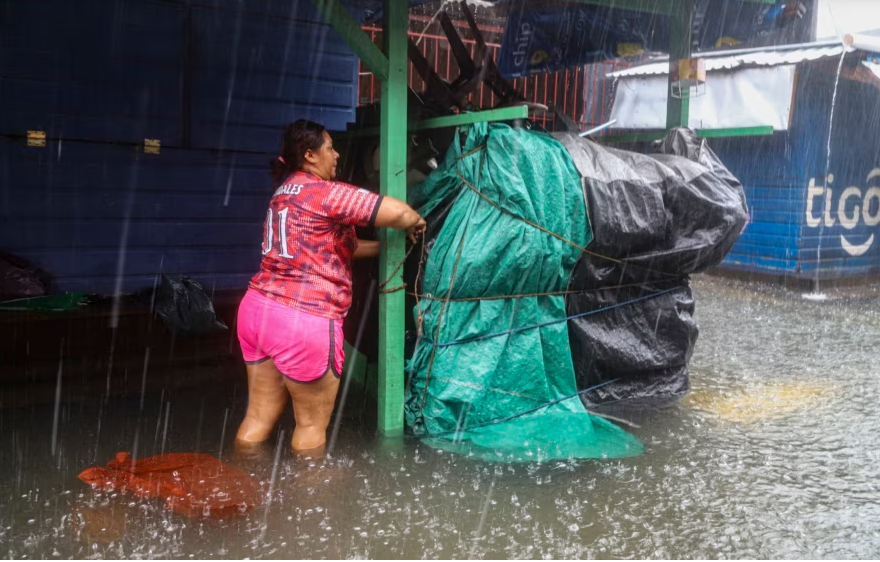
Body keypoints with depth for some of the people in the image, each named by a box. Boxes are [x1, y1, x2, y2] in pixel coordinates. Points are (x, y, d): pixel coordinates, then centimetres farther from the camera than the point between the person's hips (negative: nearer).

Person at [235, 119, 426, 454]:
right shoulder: (325, 192, -11)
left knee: (260, 416, 16)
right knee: (313, 422, 8)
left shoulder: (285, 191, 18)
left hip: (258, 309, 9)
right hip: (303, 320, -9)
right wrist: (414, 224, 5)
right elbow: (396, 212, -17)